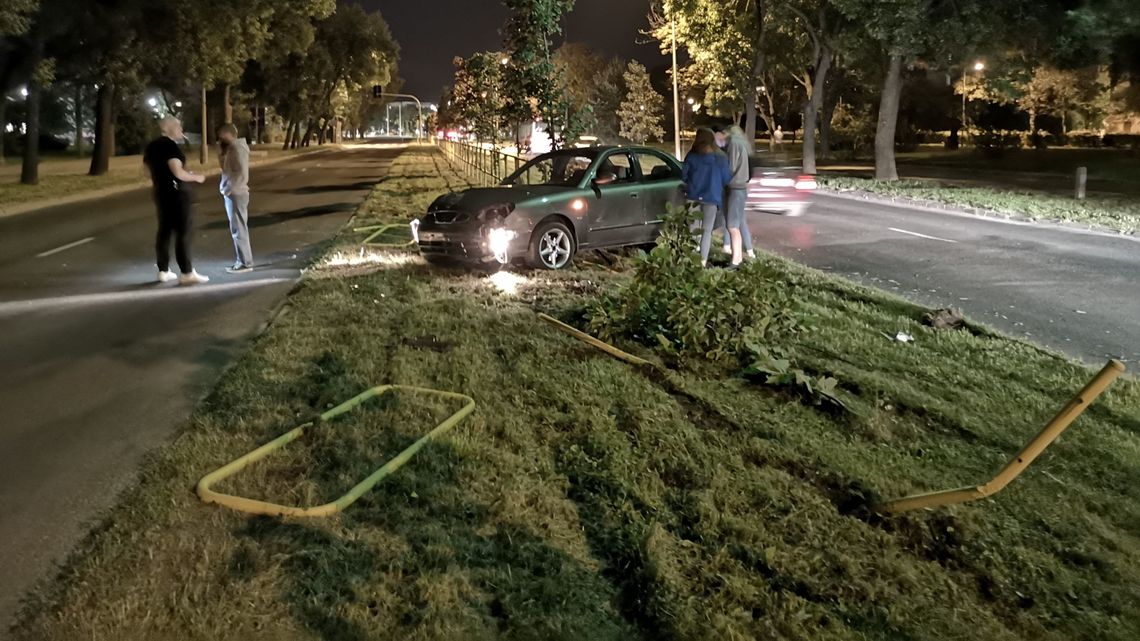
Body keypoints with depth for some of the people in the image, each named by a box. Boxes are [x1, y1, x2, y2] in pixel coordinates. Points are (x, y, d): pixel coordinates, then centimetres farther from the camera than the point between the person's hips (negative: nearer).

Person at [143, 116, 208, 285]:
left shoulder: (151, 147, 12)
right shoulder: (170, 145, -16)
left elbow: (150, 170, 19)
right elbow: (178, 172, -23)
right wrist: (196, 177, -7)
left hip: (161, 193, 9)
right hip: (176, 193, -9)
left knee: (164, 231, 12)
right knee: (182, 233, -6)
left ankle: (163, 271, 17)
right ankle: (187, 273, -6)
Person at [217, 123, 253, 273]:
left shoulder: (238, 148, -15)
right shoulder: (232, 148, 15)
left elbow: (242, 174, -22)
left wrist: (228, 189, -17)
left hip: (236, 194, -10)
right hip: (232, 194, 10)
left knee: (239, 229, -5)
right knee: (237, 229, 13)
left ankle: (245, 263, 0)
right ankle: (241, 261, 19)